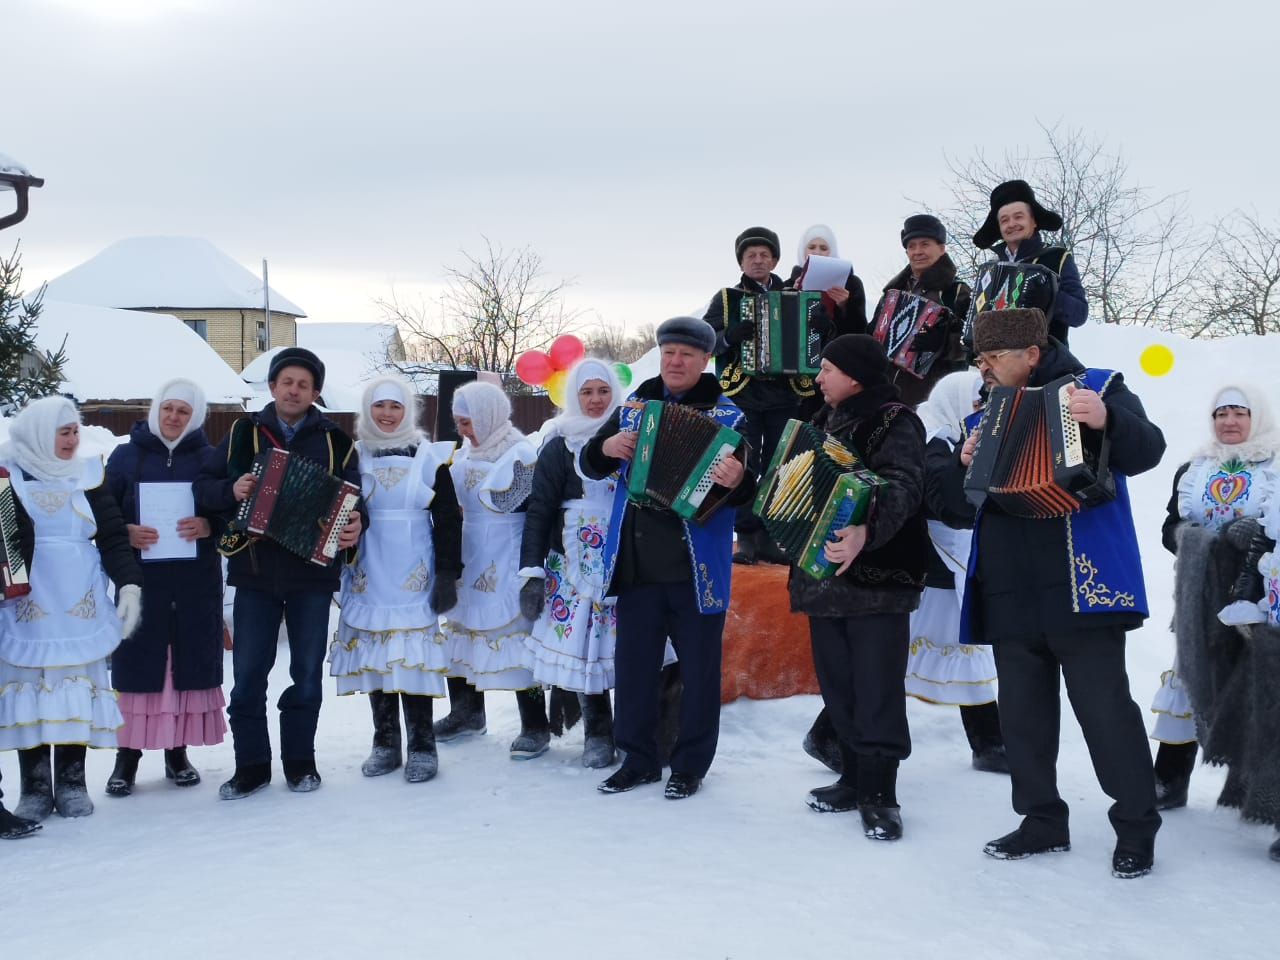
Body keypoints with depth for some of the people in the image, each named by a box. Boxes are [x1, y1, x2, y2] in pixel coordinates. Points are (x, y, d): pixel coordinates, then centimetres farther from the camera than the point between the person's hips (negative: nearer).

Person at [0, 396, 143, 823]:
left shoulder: (88, 476, 9)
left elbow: (113, 537, 7)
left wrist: (128, 582, -5)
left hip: (80, 608, 2)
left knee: (78, 690, 2)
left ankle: (72, 781, 10)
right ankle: (35, 786, 6)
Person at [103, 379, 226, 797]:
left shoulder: (210, 458, 6)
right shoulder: (126, 456, 5)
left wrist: (210, 526, -14)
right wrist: (125, 532, -15)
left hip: (196, 581, 1)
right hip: (140, 577, -1)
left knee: (190, 660, 4)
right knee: (137, 661, -2)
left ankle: (178, 751, 16)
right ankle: (128, 753, 7)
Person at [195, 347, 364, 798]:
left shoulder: (334, 440, 5)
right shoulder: (244, 433, 7)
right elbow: (203, 486, 6)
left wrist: (355, 523, -20)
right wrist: (231, 490, -15)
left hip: (313, 572, 0)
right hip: (255, 573, 0)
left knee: (307, 672, 7)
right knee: (248, 673, 2)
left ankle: (300, 762, 21)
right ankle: (251, 765, 14)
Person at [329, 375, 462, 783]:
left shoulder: (430, 457, 1)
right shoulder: (354, 456, 7)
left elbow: (448, 520, 1)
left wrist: (448, 574, -4)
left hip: (414, 575, -2)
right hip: (368, 576, 3)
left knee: (414, 655, -6)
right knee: (374, 656, 5)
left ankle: (421, 746, 3)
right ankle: (385, 743, 16)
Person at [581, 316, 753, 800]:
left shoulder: (727, 417, -3)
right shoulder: (633, 409, 9)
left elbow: (747, 490, -11)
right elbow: (589, 465, 12)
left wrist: (736, 481, -35)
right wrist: (606, 448, -10)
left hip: (697, 567, -4)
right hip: (636, 564, 4)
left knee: (699, 668, 6)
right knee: (633, 664, 11)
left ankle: (690, 765, 20)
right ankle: (638, 759, 26)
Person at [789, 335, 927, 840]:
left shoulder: (894, 422, -9)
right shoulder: (826, 422, 17)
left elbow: (902, 487, -27)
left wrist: (866, 532, -45)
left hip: (877, 580, -8)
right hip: (826, 576, 8)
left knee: (877, 689, -5)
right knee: (838, 685, 13)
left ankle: (879, 793, 3)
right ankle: (854, 778, 24)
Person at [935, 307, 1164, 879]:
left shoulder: (1093, 386, 1)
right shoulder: (983, 417, 17)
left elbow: (1147, 451, -13)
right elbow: (960, 506, 17)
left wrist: (1107, 421, -34)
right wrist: (964, 466, -5)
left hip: (1080, 585, -6)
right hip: (1009, 595, 6)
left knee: (1104, 707, -4)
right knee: (1022, 712, 10)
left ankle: (1136, 826, 9)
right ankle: (1043, 820, 22)